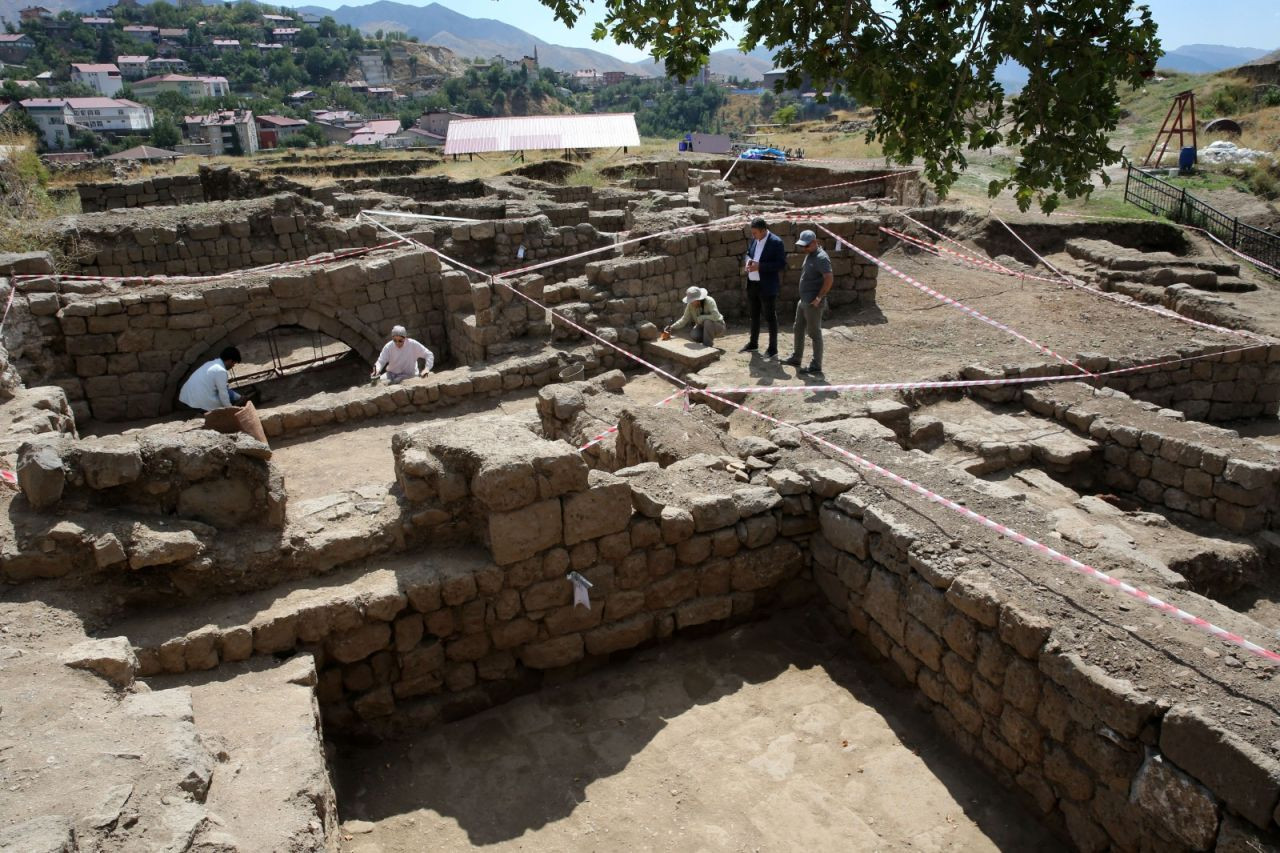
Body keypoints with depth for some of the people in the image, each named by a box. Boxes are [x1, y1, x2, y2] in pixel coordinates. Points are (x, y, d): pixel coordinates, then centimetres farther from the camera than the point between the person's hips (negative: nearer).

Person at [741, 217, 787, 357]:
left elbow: (782, 264, -18)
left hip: (767, 286, -7)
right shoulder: (754, 239, 4)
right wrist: (749, 260, -5)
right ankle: (753, 343, 31)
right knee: (754, 314, 18)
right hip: (752, 283, 7)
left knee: (770, 317, 3)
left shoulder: (776, 242, -16)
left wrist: (760, 266, -24)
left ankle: (773, 348, 13)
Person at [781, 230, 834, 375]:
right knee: (798, 329, 19)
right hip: (804, 300, 10)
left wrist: (819, 297, -23)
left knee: (814, 333, -1)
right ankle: (796, 358, 33)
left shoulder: (821, 258, -19)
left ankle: (816, 366, 7)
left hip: (813, 303, -10)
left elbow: (829, 279, -28)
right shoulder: (809, 255, 11)